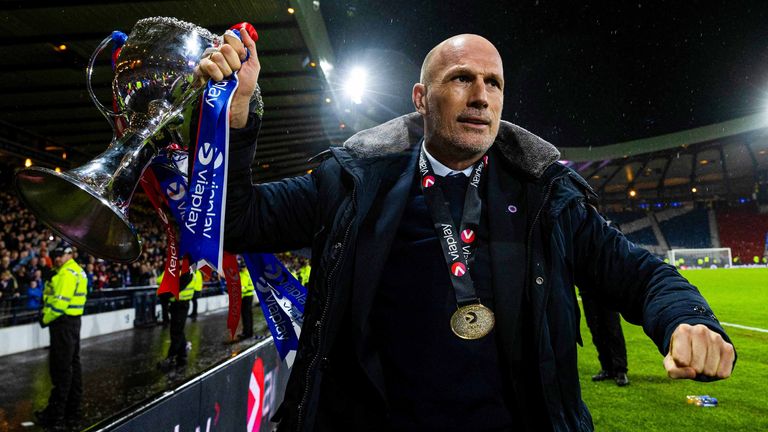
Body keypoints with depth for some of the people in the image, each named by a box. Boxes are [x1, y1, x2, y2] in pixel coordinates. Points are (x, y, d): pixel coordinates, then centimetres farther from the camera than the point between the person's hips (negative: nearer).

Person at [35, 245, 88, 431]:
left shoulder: (67, 273, -16)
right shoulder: (77, 271, 15)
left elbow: (60, 301, -21)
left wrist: (46, 318, -9)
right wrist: (48, 316, 9)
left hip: (64, 323, -10)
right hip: (73, 321, 10)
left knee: (61, 367, -4)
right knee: (72, 364, 15)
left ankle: (56, 415, 4)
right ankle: (72, 411, 25)